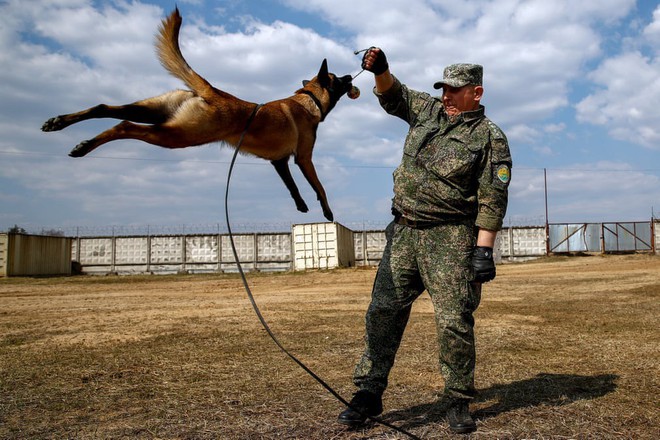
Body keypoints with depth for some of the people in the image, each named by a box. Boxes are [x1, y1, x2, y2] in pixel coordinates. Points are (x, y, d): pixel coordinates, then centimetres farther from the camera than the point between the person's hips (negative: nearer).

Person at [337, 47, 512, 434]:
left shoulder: (490, 138, -4)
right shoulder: (429, 111, 14)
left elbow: (492, 200, -9)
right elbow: (393, 96, 23)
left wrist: (484, 250, -17)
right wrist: (380, 70, 1)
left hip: (449, 239, -5)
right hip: (403, 231, 6)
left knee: (454, 322, -4)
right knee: (383, 312, 4)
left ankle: (459, 402, 12)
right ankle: (369, 394, 13)